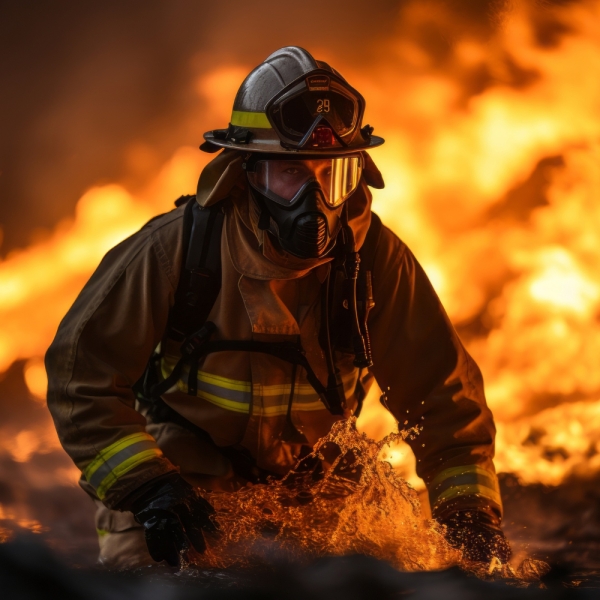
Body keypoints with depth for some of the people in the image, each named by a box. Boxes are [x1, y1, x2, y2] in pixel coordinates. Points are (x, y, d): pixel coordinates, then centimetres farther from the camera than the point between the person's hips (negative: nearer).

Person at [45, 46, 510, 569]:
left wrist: (468, 509, -15)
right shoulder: (177, 247, -23)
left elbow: (441, 389, -6)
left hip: (306, 478, 2)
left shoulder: (376, 258, -16)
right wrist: (143, 485, -26)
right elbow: (82, 371, -16)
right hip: (180, 474, -2)